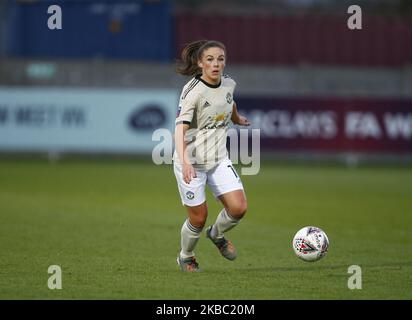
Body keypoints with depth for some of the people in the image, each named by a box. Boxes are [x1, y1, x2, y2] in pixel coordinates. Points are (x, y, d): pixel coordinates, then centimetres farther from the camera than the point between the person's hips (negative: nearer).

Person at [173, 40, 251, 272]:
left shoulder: (229, 84, -1)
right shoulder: (192, 91, -19)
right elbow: (180, 128, -28)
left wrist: (237, 119, 44)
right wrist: (184, 161, -42)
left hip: (219, 159, 5)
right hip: (191, 162, -5)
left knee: (239, 207, -9)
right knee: (199, 218, 1)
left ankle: (217, 234, 24)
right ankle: (186, 257, 31)